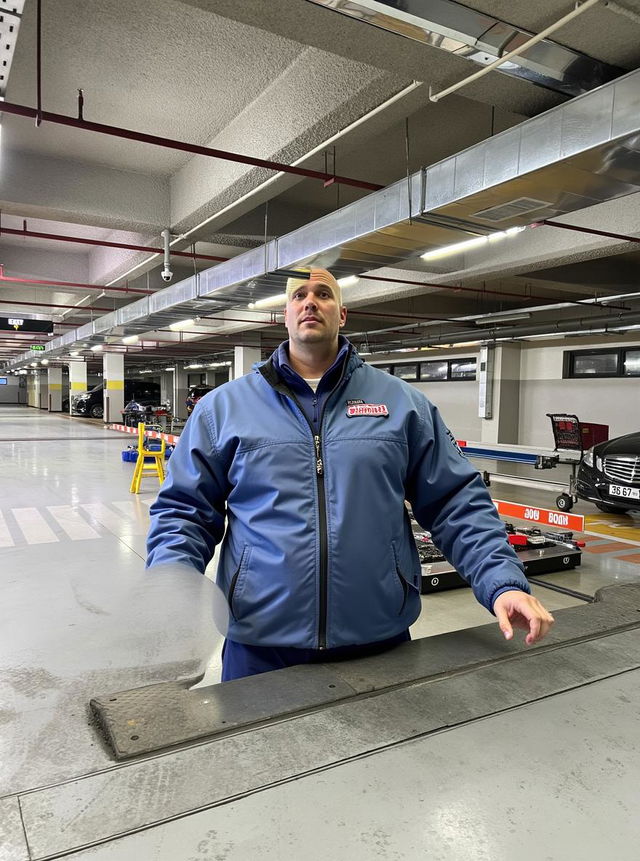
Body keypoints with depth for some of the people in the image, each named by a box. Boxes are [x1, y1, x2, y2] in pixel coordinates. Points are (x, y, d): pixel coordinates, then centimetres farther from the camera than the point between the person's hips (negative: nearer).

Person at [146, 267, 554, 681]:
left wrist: (504, 583, -8)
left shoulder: (404, 402, 4)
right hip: (261, 646, 0)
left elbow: (457, 503, 4)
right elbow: (184, 511, 4)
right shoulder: (223, 406, 3)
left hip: (382, 641, 1)